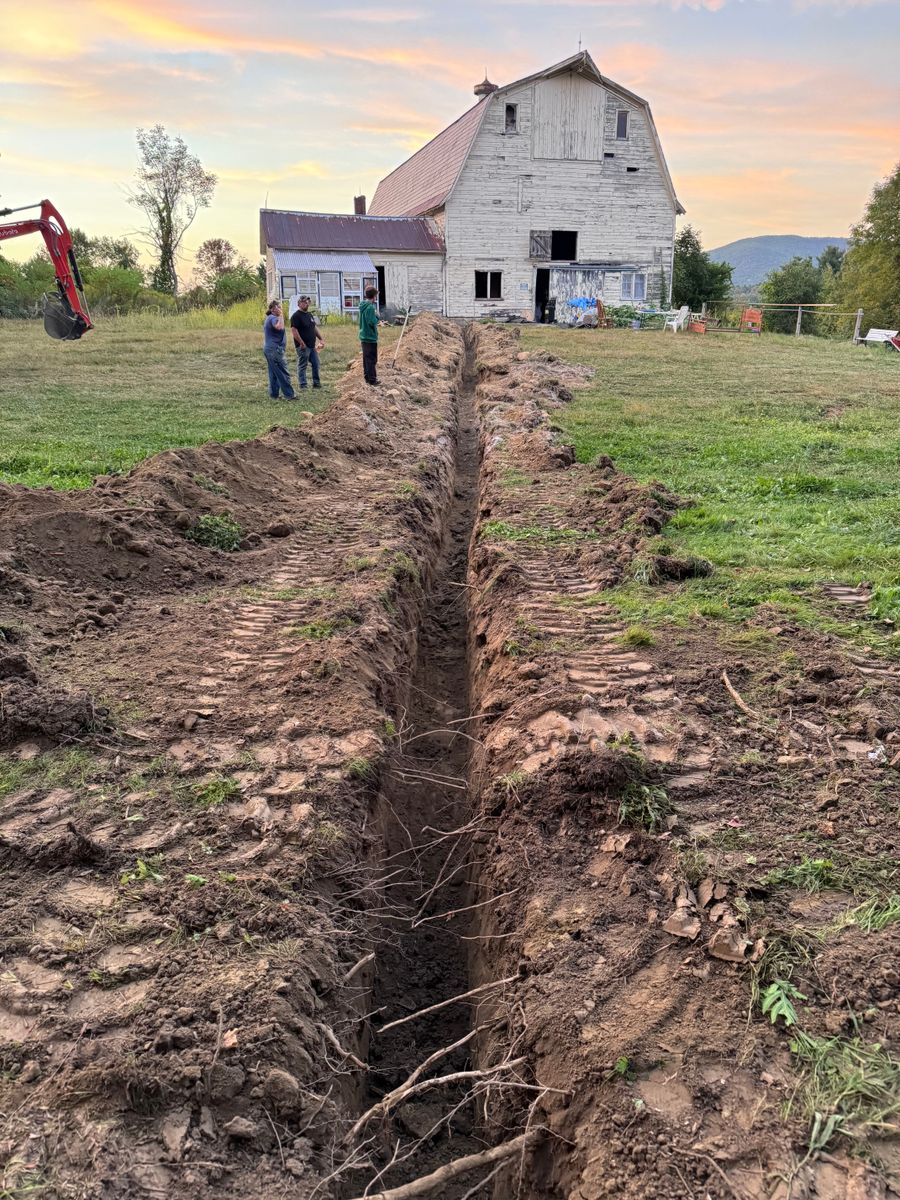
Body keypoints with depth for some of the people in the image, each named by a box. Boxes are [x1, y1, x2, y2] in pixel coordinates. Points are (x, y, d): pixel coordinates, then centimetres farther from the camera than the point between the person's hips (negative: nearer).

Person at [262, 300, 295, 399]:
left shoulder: (268, 318, 17)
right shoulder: (273, 318, -14)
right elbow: (279, 327, -35)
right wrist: (280, 315, -25)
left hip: (268, 349, 10)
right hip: (275, 349, -10)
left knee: (273, 373, 13)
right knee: (283, 373, -6)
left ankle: (274, 394, 15)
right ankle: (289, 395, -5)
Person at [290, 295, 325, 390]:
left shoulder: (310, 315, 16)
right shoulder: (296, 316, -11)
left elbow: (315, 328, 24)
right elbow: (294, 331, -18)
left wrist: (321, 339, 15)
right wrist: (302, 343, -21)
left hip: (312, 346, 8)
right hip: (303, 346, -8)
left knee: (316, 364, 11)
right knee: (302, 366, -2)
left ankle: (316, 383, 21)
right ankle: (303, 385, 2)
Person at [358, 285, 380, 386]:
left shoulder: (363, 306, 10)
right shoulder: (370, 307, -18)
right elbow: (372, 322, -23)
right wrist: (377, 316, -7)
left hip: (364, 337, 9)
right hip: (370, 337, -9)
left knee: (366, 358, 16)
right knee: (372, 359, -4)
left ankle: (367, 377, 23)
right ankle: (372, 380, -2)